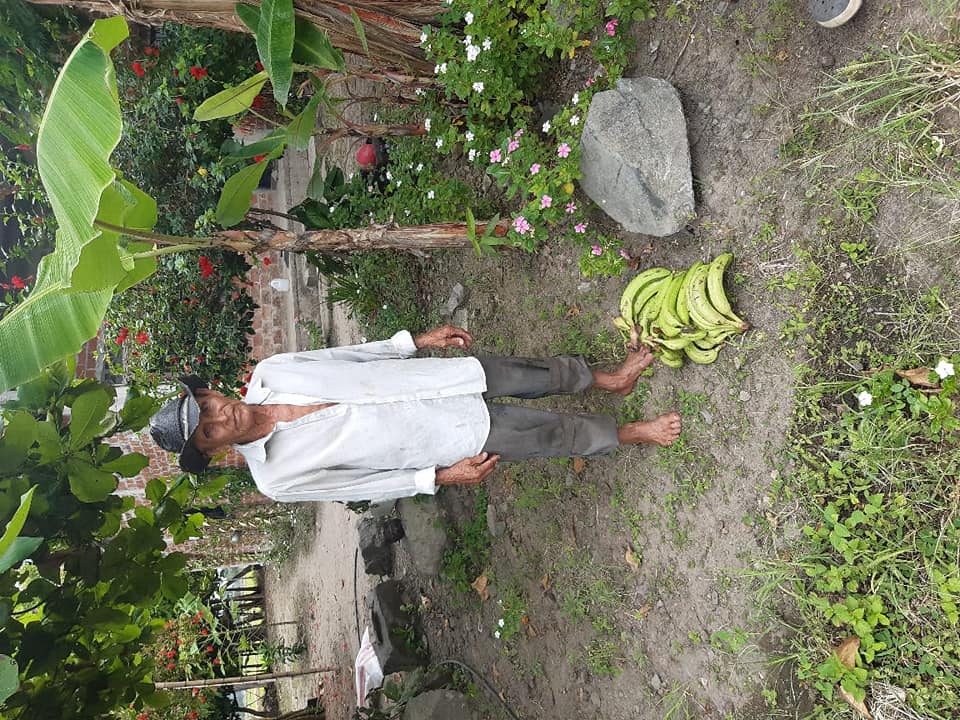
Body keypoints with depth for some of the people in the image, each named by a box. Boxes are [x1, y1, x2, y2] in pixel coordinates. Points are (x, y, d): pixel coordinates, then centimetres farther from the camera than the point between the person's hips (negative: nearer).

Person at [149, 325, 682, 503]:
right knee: (557, 435, 0)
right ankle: (628, 434, 29)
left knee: (540, 374, 9)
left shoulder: (268, 373, -6)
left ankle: (608, 380, 41)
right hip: (456, 437, -4)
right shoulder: (277, 477, -16)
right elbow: (362, 486, -11)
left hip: (452, 381, 4)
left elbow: (350, 355, 5)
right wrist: (439, 477, -15)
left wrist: (417, 341, 4)